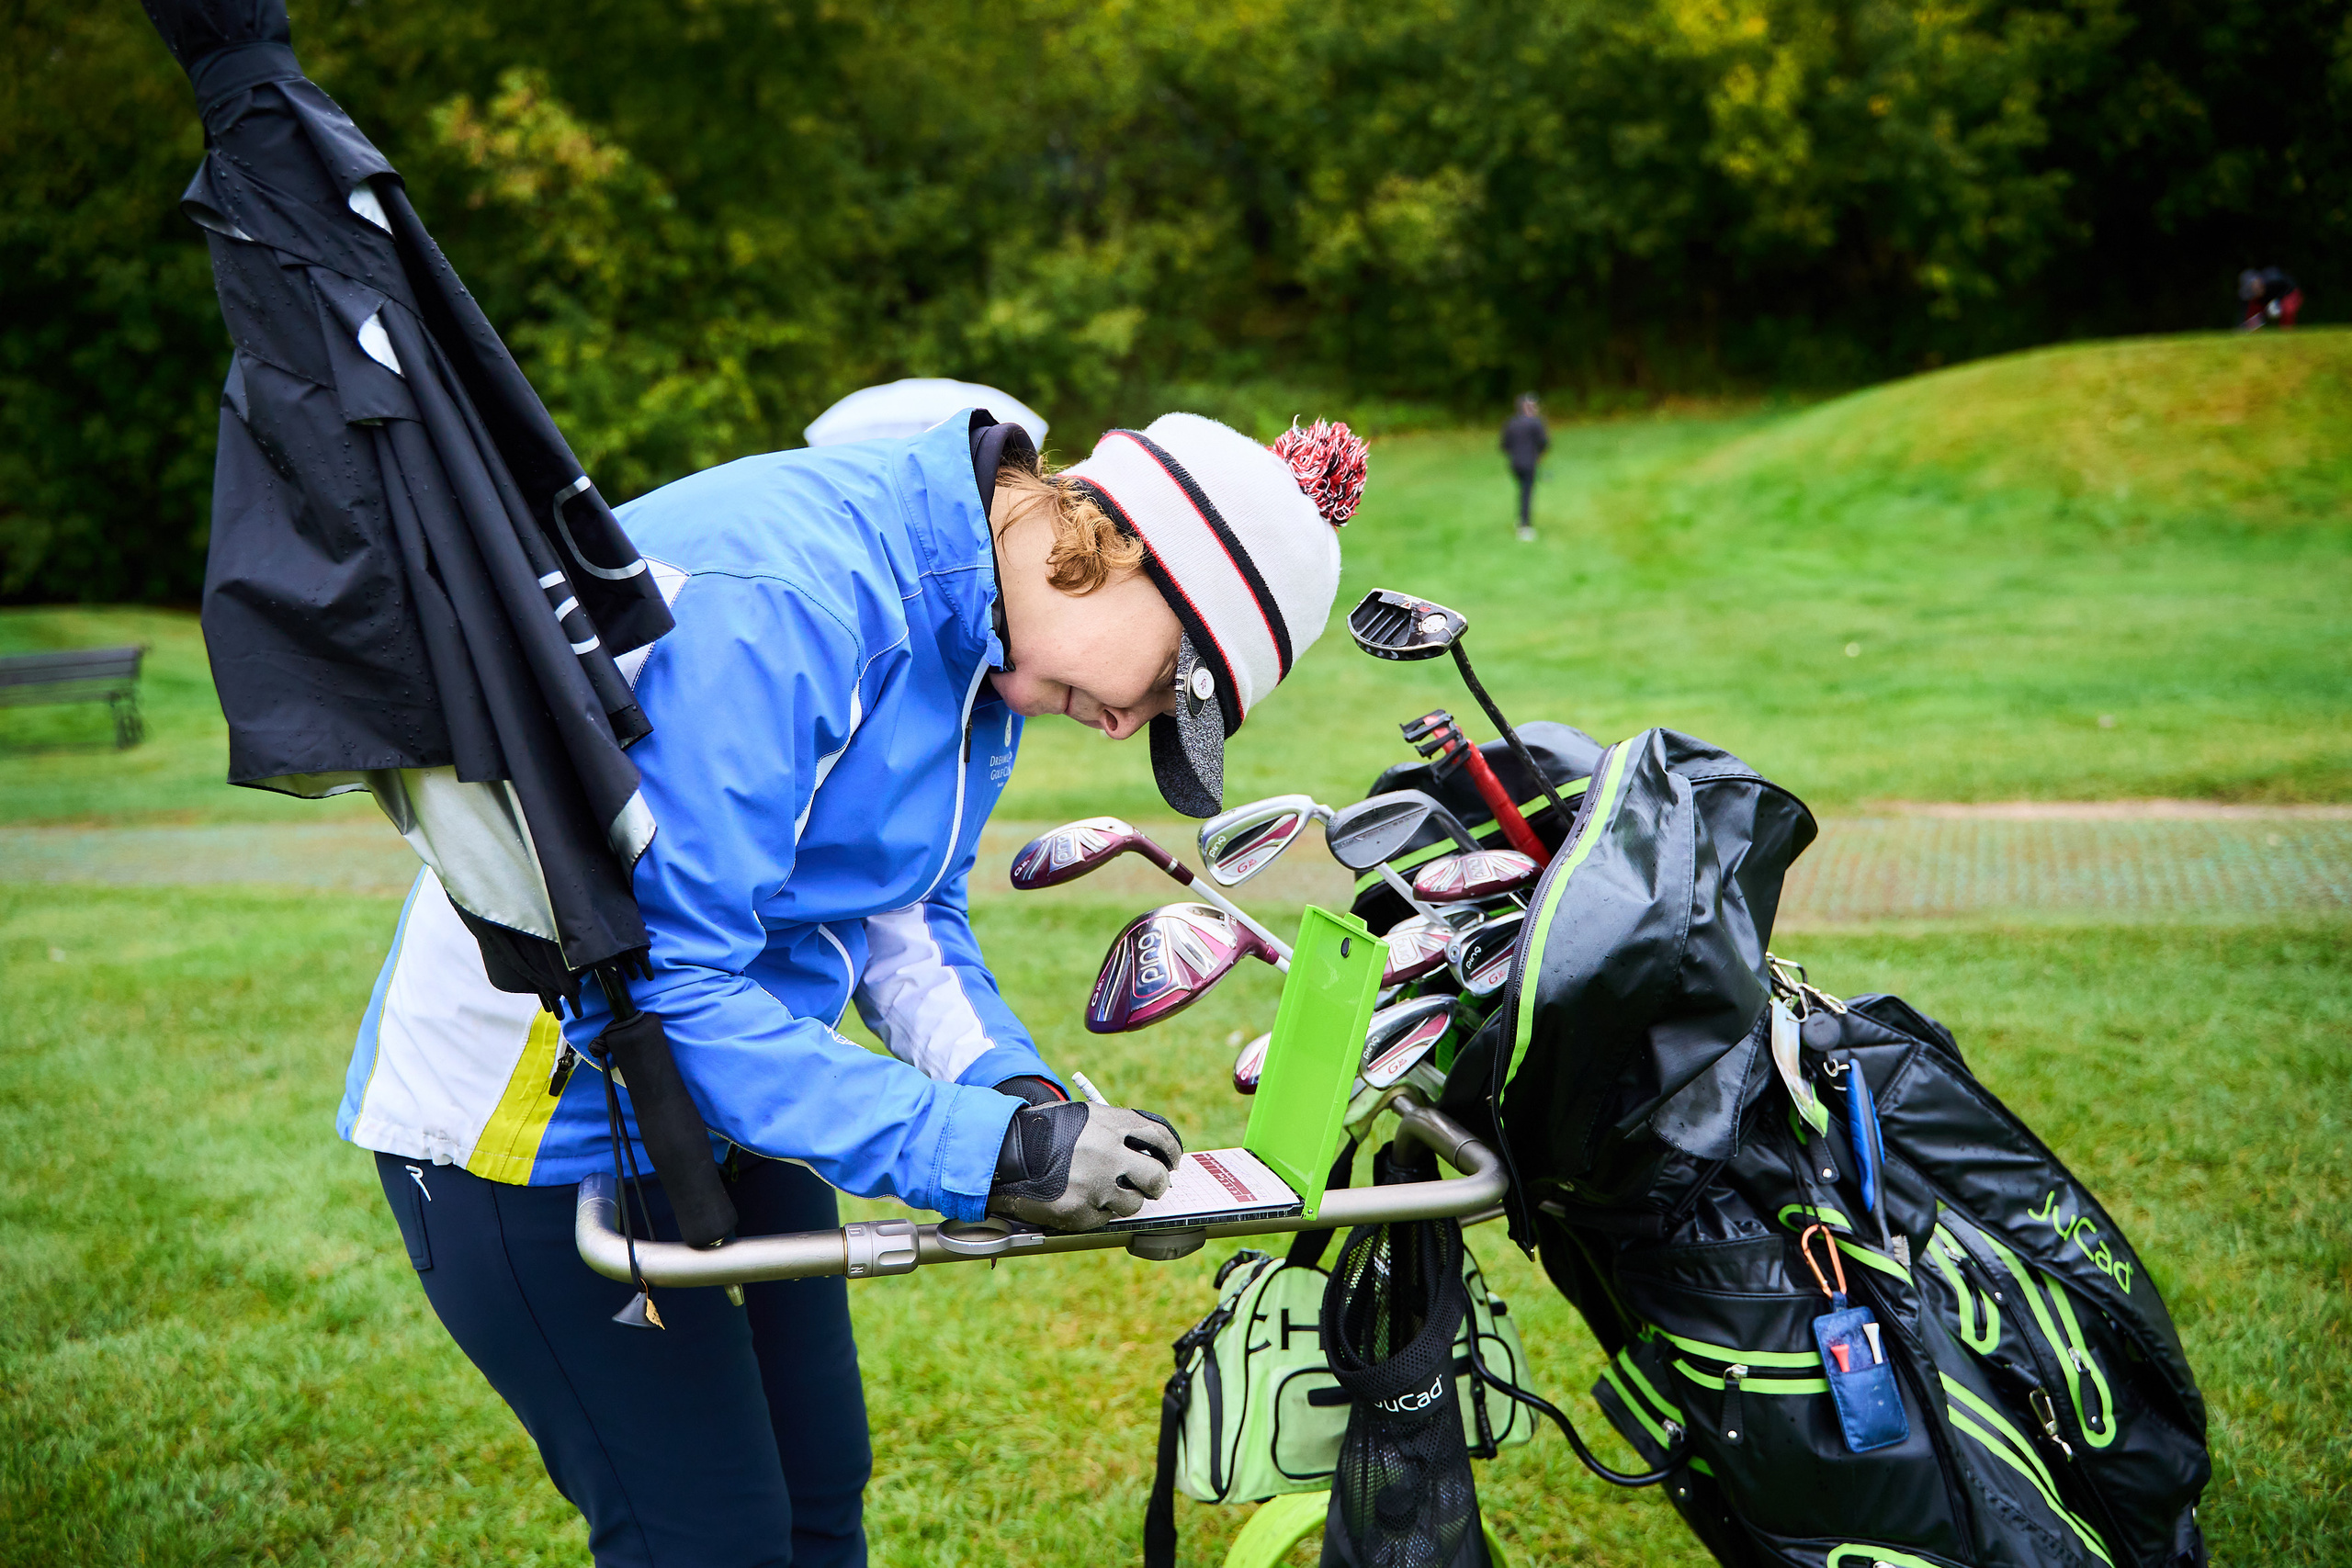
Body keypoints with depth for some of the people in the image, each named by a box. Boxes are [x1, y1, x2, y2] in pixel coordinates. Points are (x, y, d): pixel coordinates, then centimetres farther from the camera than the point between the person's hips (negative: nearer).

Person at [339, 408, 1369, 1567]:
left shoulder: (982, 636, 0)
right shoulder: (777, 595, -30)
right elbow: (668, 981, -31)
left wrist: (1027, 1101, -11)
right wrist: (983, 1146, -30)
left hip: (723, 1088, 9)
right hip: (538, 1113, -9)